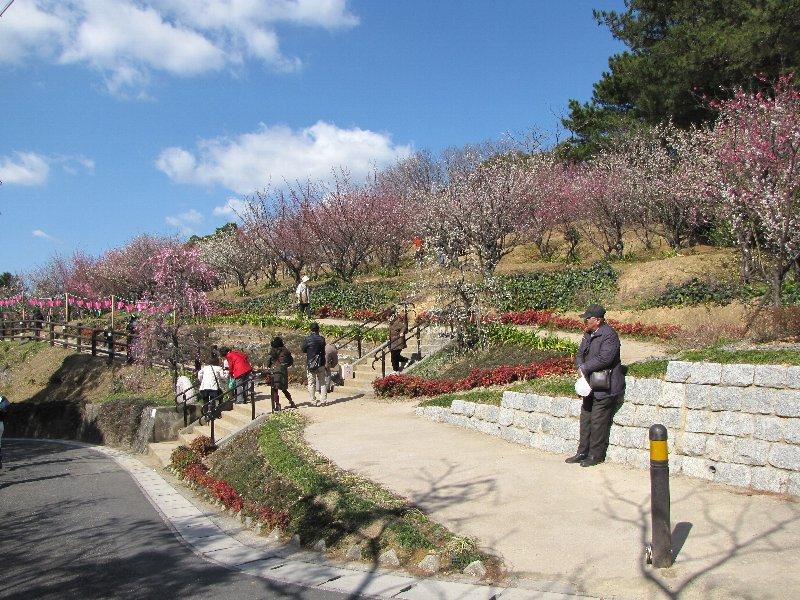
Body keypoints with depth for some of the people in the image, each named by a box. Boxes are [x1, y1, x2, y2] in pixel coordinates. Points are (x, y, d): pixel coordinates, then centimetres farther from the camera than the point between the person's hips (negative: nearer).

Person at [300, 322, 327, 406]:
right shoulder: (322, 339, -3)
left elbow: (303, 349, 3)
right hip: (321, 364, 2)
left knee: (311, 383, 5)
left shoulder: (308, 339, -11)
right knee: (322, 382, 12)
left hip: (310, 364, -2)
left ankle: (313, 401, 5)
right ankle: (323, 399, 11)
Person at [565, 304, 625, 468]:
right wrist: (580, 367, -7)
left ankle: (596, 455, 9)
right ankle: (583, 452, 23)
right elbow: (580, 354, 15)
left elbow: (604, 358, -26)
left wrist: (585, 368, -16)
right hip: (591, 385, 9)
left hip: (605, 387, -9)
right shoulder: (588, 334, 13)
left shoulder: (609, 335, -16)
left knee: (598, 422, -3)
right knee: (585, 418, 13)